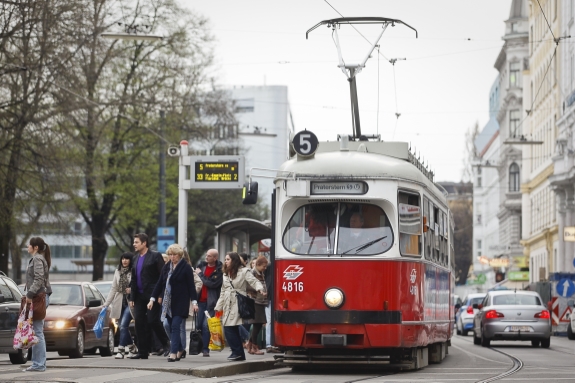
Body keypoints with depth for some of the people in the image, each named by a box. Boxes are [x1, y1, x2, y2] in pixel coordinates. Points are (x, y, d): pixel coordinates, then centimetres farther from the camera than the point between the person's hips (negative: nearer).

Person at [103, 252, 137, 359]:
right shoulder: (118, 271, 12)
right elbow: (113, 288, 15)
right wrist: (106, 303, 11)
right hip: (120, 302, 6)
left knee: (123, 325, -15)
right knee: (124, 327, 10)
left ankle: (121, 350, -13)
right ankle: (132, 348, 27)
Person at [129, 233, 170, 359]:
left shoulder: (155, 256, -5)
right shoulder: (135, 259, 16)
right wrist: (132, 297, 13)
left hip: (152, 295, -7)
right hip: (139, 296, 7)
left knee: (153, 320, -11)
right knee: (139, 323, 2)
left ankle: (166, 343, 12)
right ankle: (143, 352, 6)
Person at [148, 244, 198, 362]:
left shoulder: (186, 267, -4)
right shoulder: (166, 267, 12)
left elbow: (191, 285, -6)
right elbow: (160, 284, 14)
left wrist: (194, 302, -13)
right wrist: (152, 299, 8)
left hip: (180, 303, -6)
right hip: (168, 302, 6)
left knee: (175, 326, -13)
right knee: (172, 327, 8)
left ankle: (174, 352, -16)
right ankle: (180, 349, 23)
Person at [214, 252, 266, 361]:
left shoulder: (243, 271, 0)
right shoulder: (225, 275, 21)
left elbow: (254, 281, -12)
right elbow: (223, 293, 24)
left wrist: (260, 289, -32)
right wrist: (218, 307, 19)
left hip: (238, 305, -7)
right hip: (228, 306, 7)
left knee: (229, 329, -14)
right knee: (233, 330, 4)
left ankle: (237, 352, -4)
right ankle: (240, 355, 10)